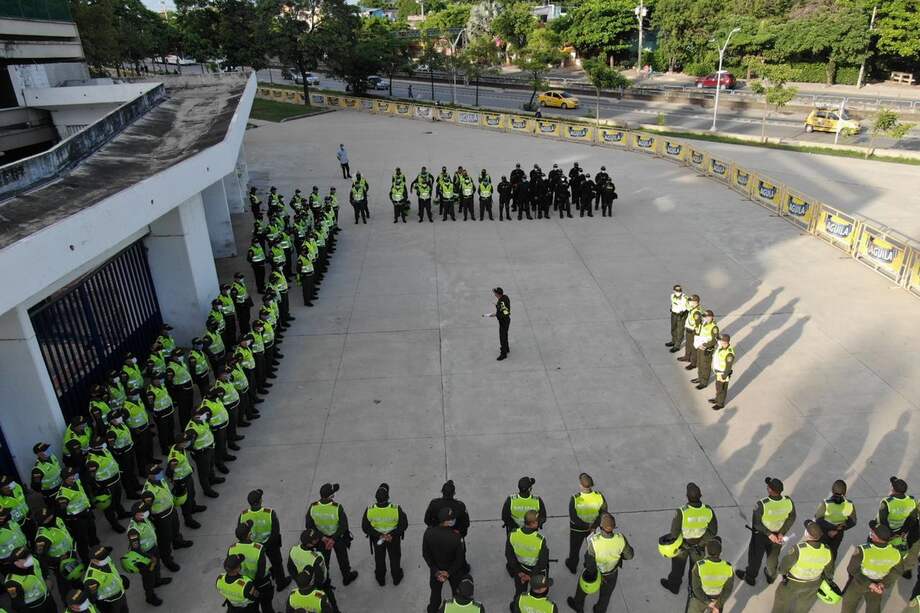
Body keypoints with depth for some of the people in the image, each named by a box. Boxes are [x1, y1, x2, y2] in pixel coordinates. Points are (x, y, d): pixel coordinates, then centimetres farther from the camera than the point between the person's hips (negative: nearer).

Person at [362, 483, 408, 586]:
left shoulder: (370, 510, -29)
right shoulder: (396, 509, -33)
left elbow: (365, 527, -18)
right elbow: (404, 525, -22)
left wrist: (379, 535, -16)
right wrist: (392, 535, -17)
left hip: (376, 538, 1)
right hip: (394, 538, -1)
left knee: (379, 558, 28)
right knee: (394, 557, 27)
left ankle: (380, 579, 50)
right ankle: (396, 578, 49)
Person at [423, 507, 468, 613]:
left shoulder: (429, 532, -28)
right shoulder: (456, 537, -35)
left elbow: (425, 554, -15)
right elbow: (460, 558, -23)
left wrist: (436, 571, -8)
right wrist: (449, 572, -10)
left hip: (435, 569, 2)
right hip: (454, 569, -2)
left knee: (435, 591, 29)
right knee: (457, 592, 27)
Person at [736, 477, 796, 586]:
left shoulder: (761, 505, -38)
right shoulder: (788, 502, -26)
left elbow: (756, 523, -27)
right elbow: (791, 518, -11)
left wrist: (769, 534, -15)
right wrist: (782, 533, -7)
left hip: (761, 535, -3)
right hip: (778, 534, 3)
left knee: (755, 556, 22)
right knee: (773, 555, 30)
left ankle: (750, 577, 46)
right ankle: (771, 576, 55)